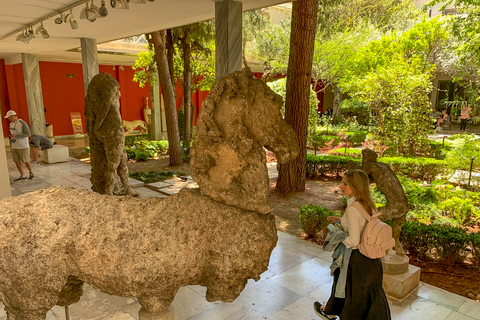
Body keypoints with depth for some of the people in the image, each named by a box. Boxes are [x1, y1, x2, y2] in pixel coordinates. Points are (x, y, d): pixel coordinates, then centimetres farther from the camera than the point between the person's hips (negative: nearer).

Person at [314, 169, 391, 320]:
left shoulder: (352, 208, -28)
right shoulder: (368, 203, -3)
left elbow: (354, 240, -28)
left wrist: (340, 240, -9)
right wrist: (340, 220, 10)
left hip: (356, 256, -7)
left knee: (345, 284, 17)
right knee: (369, 289, 21)